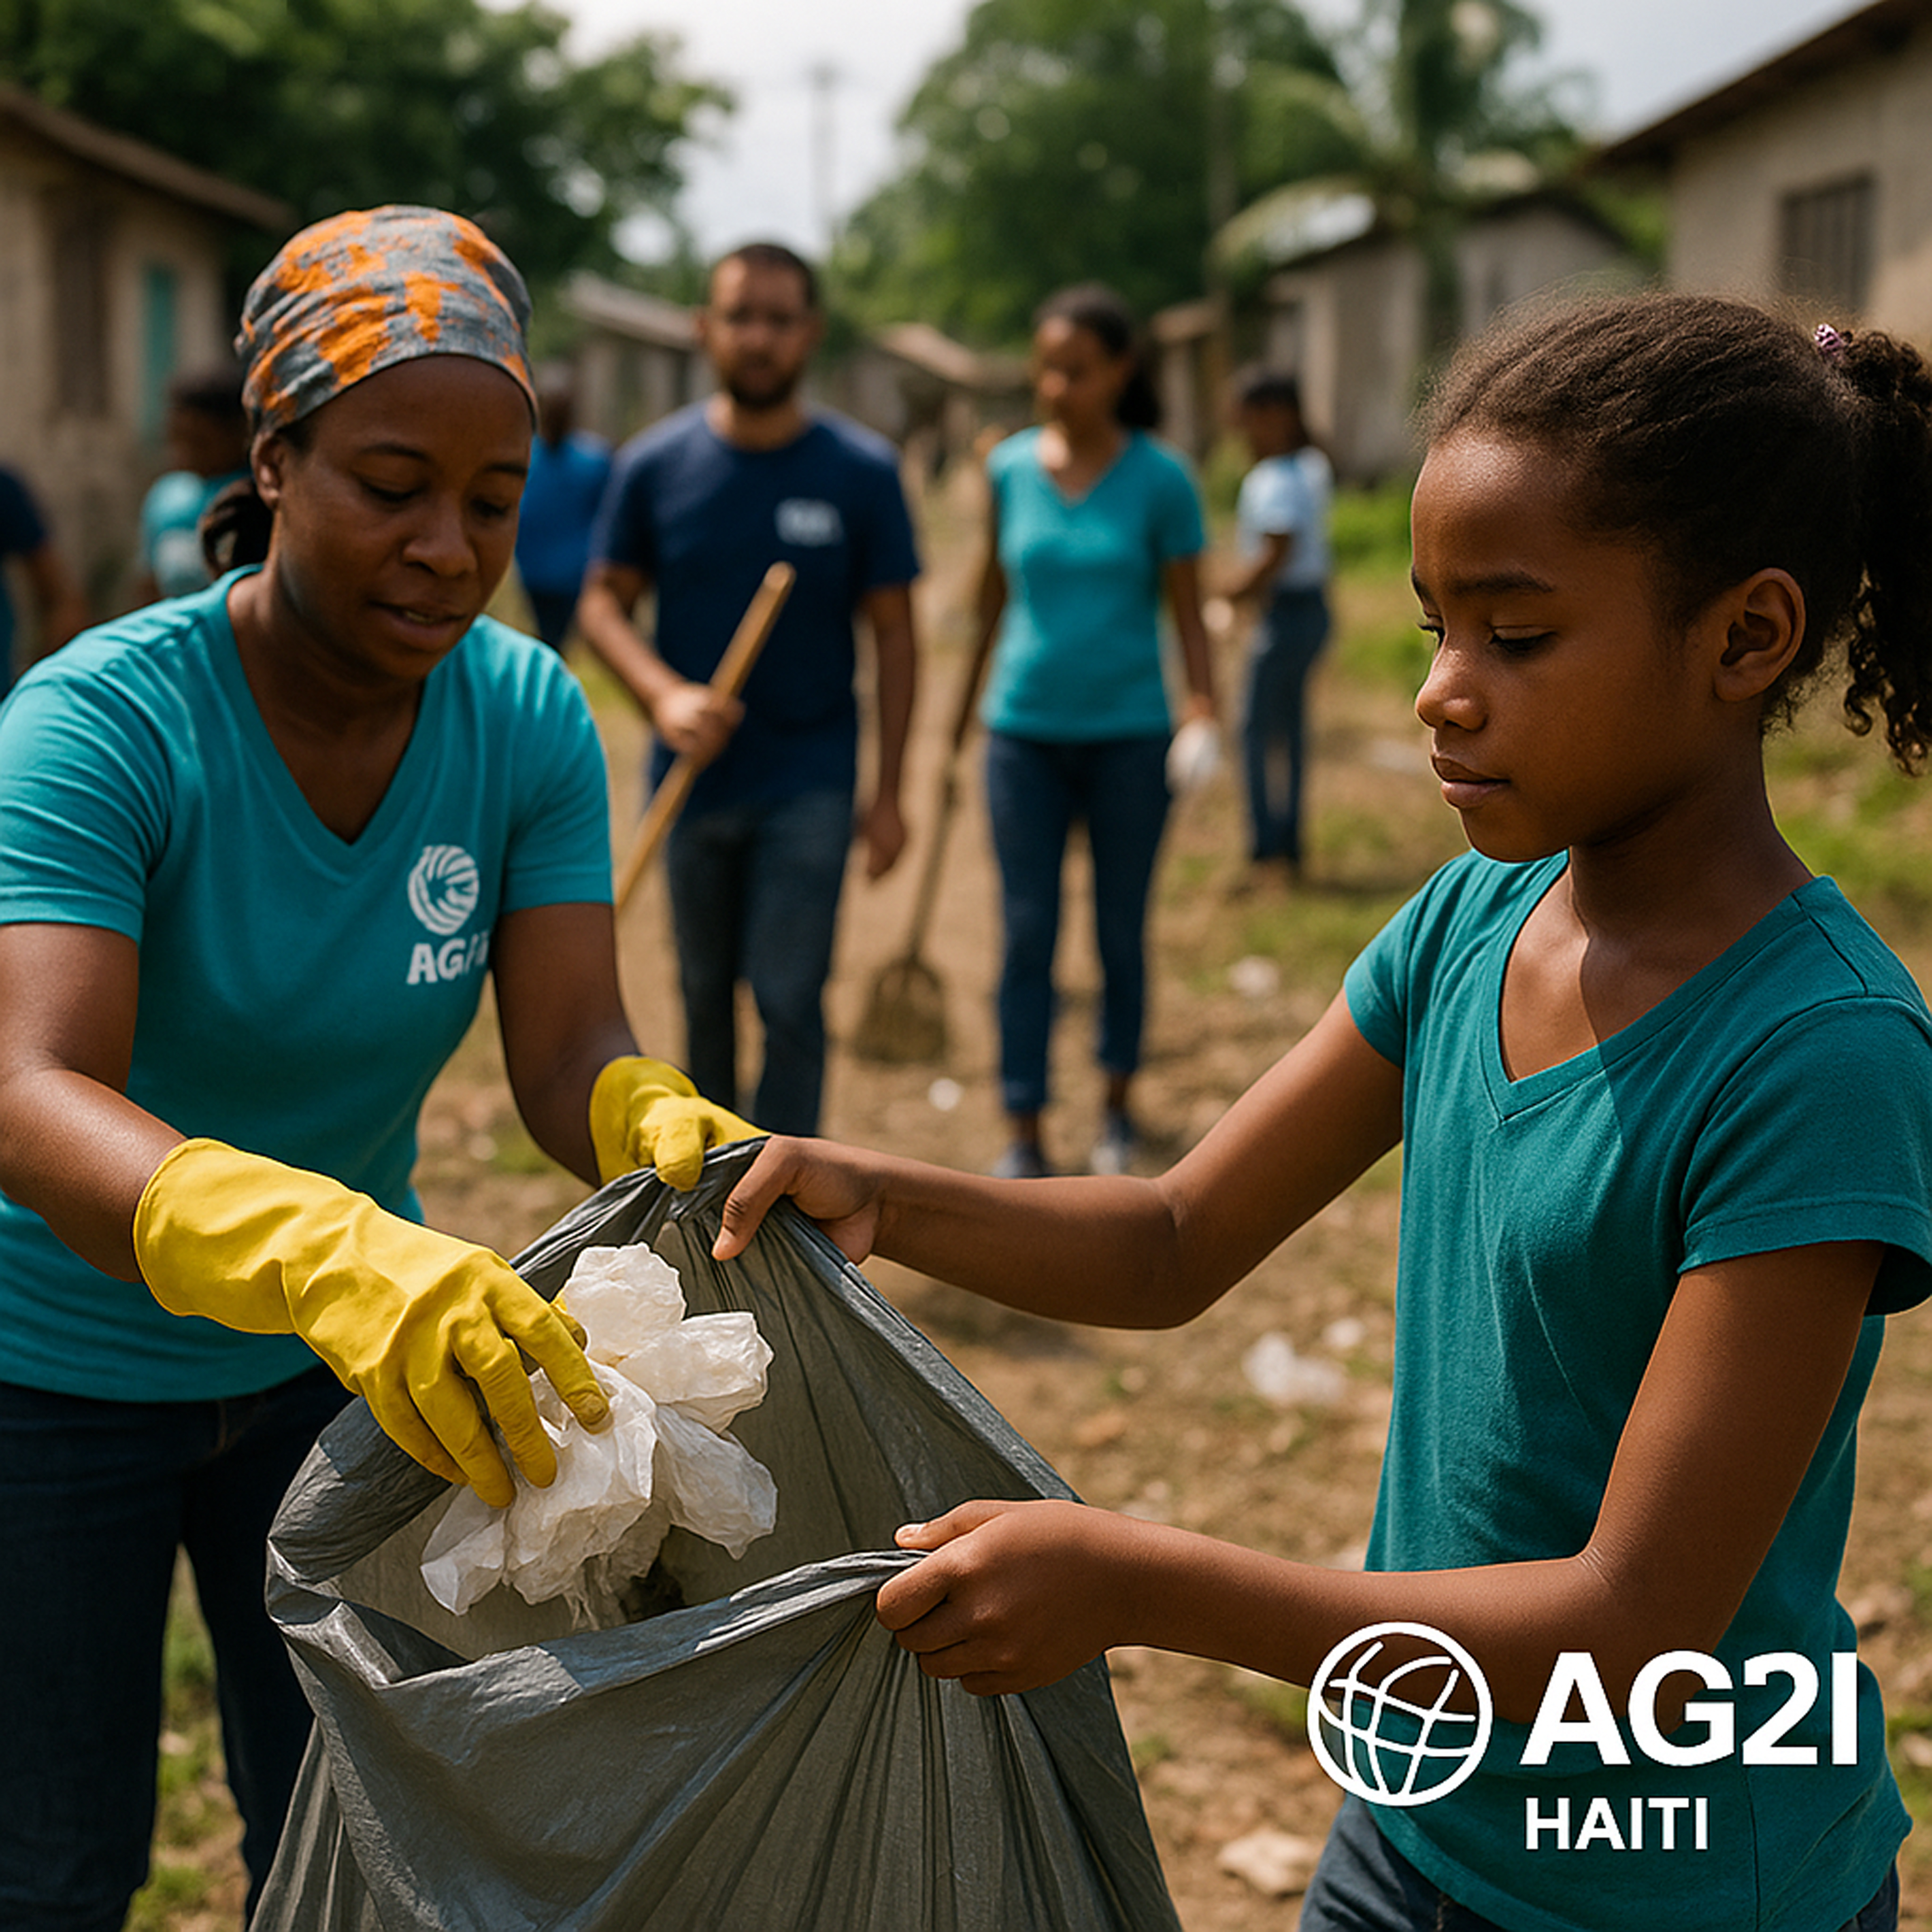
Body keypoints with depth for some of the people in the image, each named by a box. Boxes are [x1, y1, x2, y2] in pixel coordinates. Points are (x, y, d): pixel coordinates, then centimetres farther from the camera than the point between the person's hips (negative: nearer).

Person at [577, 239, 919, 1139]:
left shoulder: (862, 472, -5)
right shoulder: (653, 465, -2)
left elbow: (893, 635, -1)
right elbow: (602, 601, 2)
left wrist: (887, 793, -5)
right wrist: (664, 695, -18)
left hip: (810, 782, -2)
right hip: (693, 774, 2)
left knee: (789, 1001, -7)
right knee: (706, 993, 15)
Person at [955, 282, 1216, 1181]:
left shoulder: (1162, 481, -4)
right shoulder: (1009, 468, 2)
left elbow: (1188, 614, -1)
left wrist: (1206, 716, -12)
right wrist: (964, 715, 16)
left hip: (1128, 734, -1)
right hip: (1025, 729, 2)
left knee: (1121, 930, 10)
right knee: (1027, 934, 1)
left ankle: (1118, 1105, 27)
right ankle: (1023, 1135, 7)